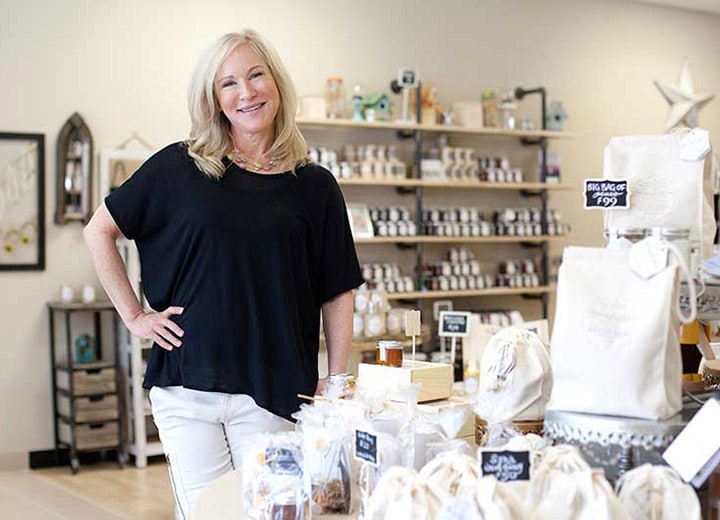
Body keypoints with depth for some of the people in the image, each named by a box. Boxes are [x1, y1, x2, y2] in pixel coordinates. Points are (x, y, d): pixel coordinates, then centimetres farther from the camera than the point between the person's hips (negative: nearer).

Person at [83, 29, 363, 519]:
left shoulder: (314, 186, 4)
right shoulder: (179, 167, 2)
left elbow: (338, 293, 7)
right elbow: (99, 230, 10)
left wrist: (337, 381, 0)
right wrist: (135, 316, 4)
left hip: (273, 391, 0)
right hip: (187, 384, 0)